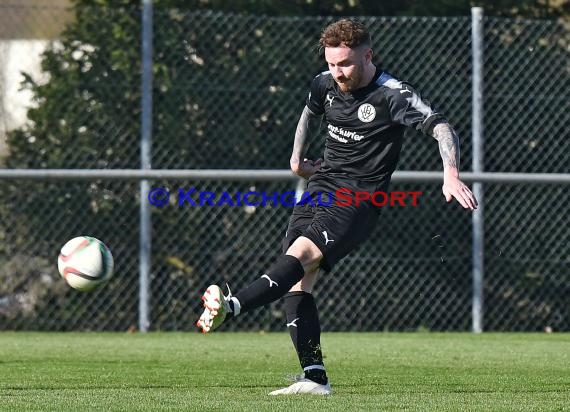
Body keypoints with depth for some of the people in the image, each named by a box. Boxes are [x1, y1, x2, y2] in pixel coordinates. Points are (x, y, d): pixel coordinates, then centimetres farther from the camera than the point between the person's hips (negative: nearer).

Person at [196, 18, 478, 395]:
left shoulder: (393, 95, -12)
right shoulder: (325, 84, 8)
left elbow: (442, 128, -21)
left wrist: (451, 175, -36)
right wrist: (297, 156, 24)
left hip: (360, 197, -7)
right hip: (322, 185, 7)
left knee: (303, 253, -29)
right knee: (298, 280, -8)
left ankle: (229, 307, -47)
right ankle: (314, 377, -9)